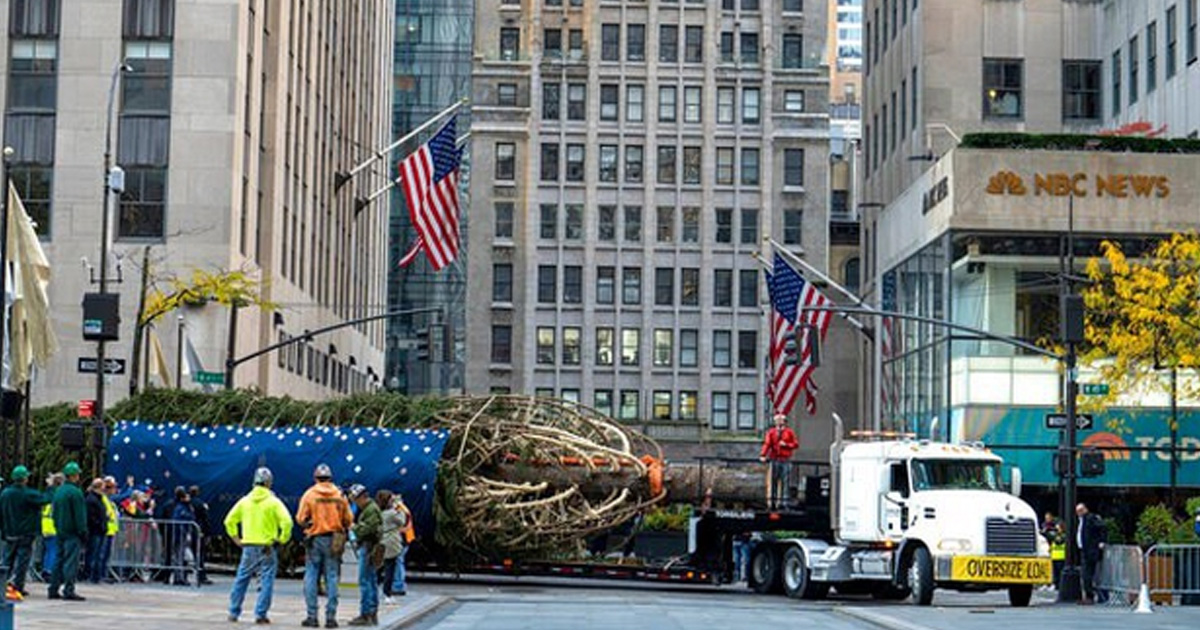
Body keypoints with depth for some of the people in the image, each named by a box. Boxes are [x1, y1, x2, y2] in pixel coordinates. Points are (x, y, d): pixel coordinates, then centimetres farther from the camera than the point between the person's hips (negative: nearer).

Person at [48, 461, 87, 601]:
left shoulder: (58, 491, 13)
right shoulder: (75, 492, -14)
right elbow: (79, 515, -15)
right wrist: (83, 531, -11)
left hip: (61, 531, 8)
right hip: (72, 532, -8)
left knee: (59, 559, 13)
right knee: (71, 561, -8)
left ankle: (54, 589, 14)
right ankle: (69, 590, -11)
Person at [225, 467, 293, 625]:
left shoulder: (245, 501, 6)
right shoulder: (273, 502, -6)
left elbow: (229, 521, 11)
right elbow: (286, 522, -16)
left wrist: (236, 538, 16)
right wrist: (282, 539, -5)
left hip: (248, 547, 4)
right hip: (267, 547, -4)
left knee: (241, 580, 14)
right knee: (267, 581, 2)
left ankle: (234, 613, 17)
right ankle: (260, 614, -2)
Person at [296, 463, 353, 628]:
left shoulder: (309, 494, -4)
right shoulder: (340, 496, 1)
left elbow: (300, 519, -4)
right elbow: (348, 520, 4)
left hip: (314, 540, -2)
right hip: (334, 540, 2)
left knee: (311, 577, 4)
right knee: (332, 579, 5)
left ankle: (312, 616, 1)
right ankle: (331, 616, 3)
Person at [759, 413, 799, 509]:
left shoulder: (789, 433, 8)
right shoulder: (771, 432, 7)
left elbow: (796, 445, 6)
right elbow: (767, 444, -5)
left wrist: (786, 445, -11)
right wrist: (763, 455, -18)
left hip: (784, 460, 0)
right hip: (774, 459, 0)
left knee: (783, 481, -2)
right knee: (772, 481, -2)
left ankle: (782, 501, 2)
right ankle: (771, 501, 1)